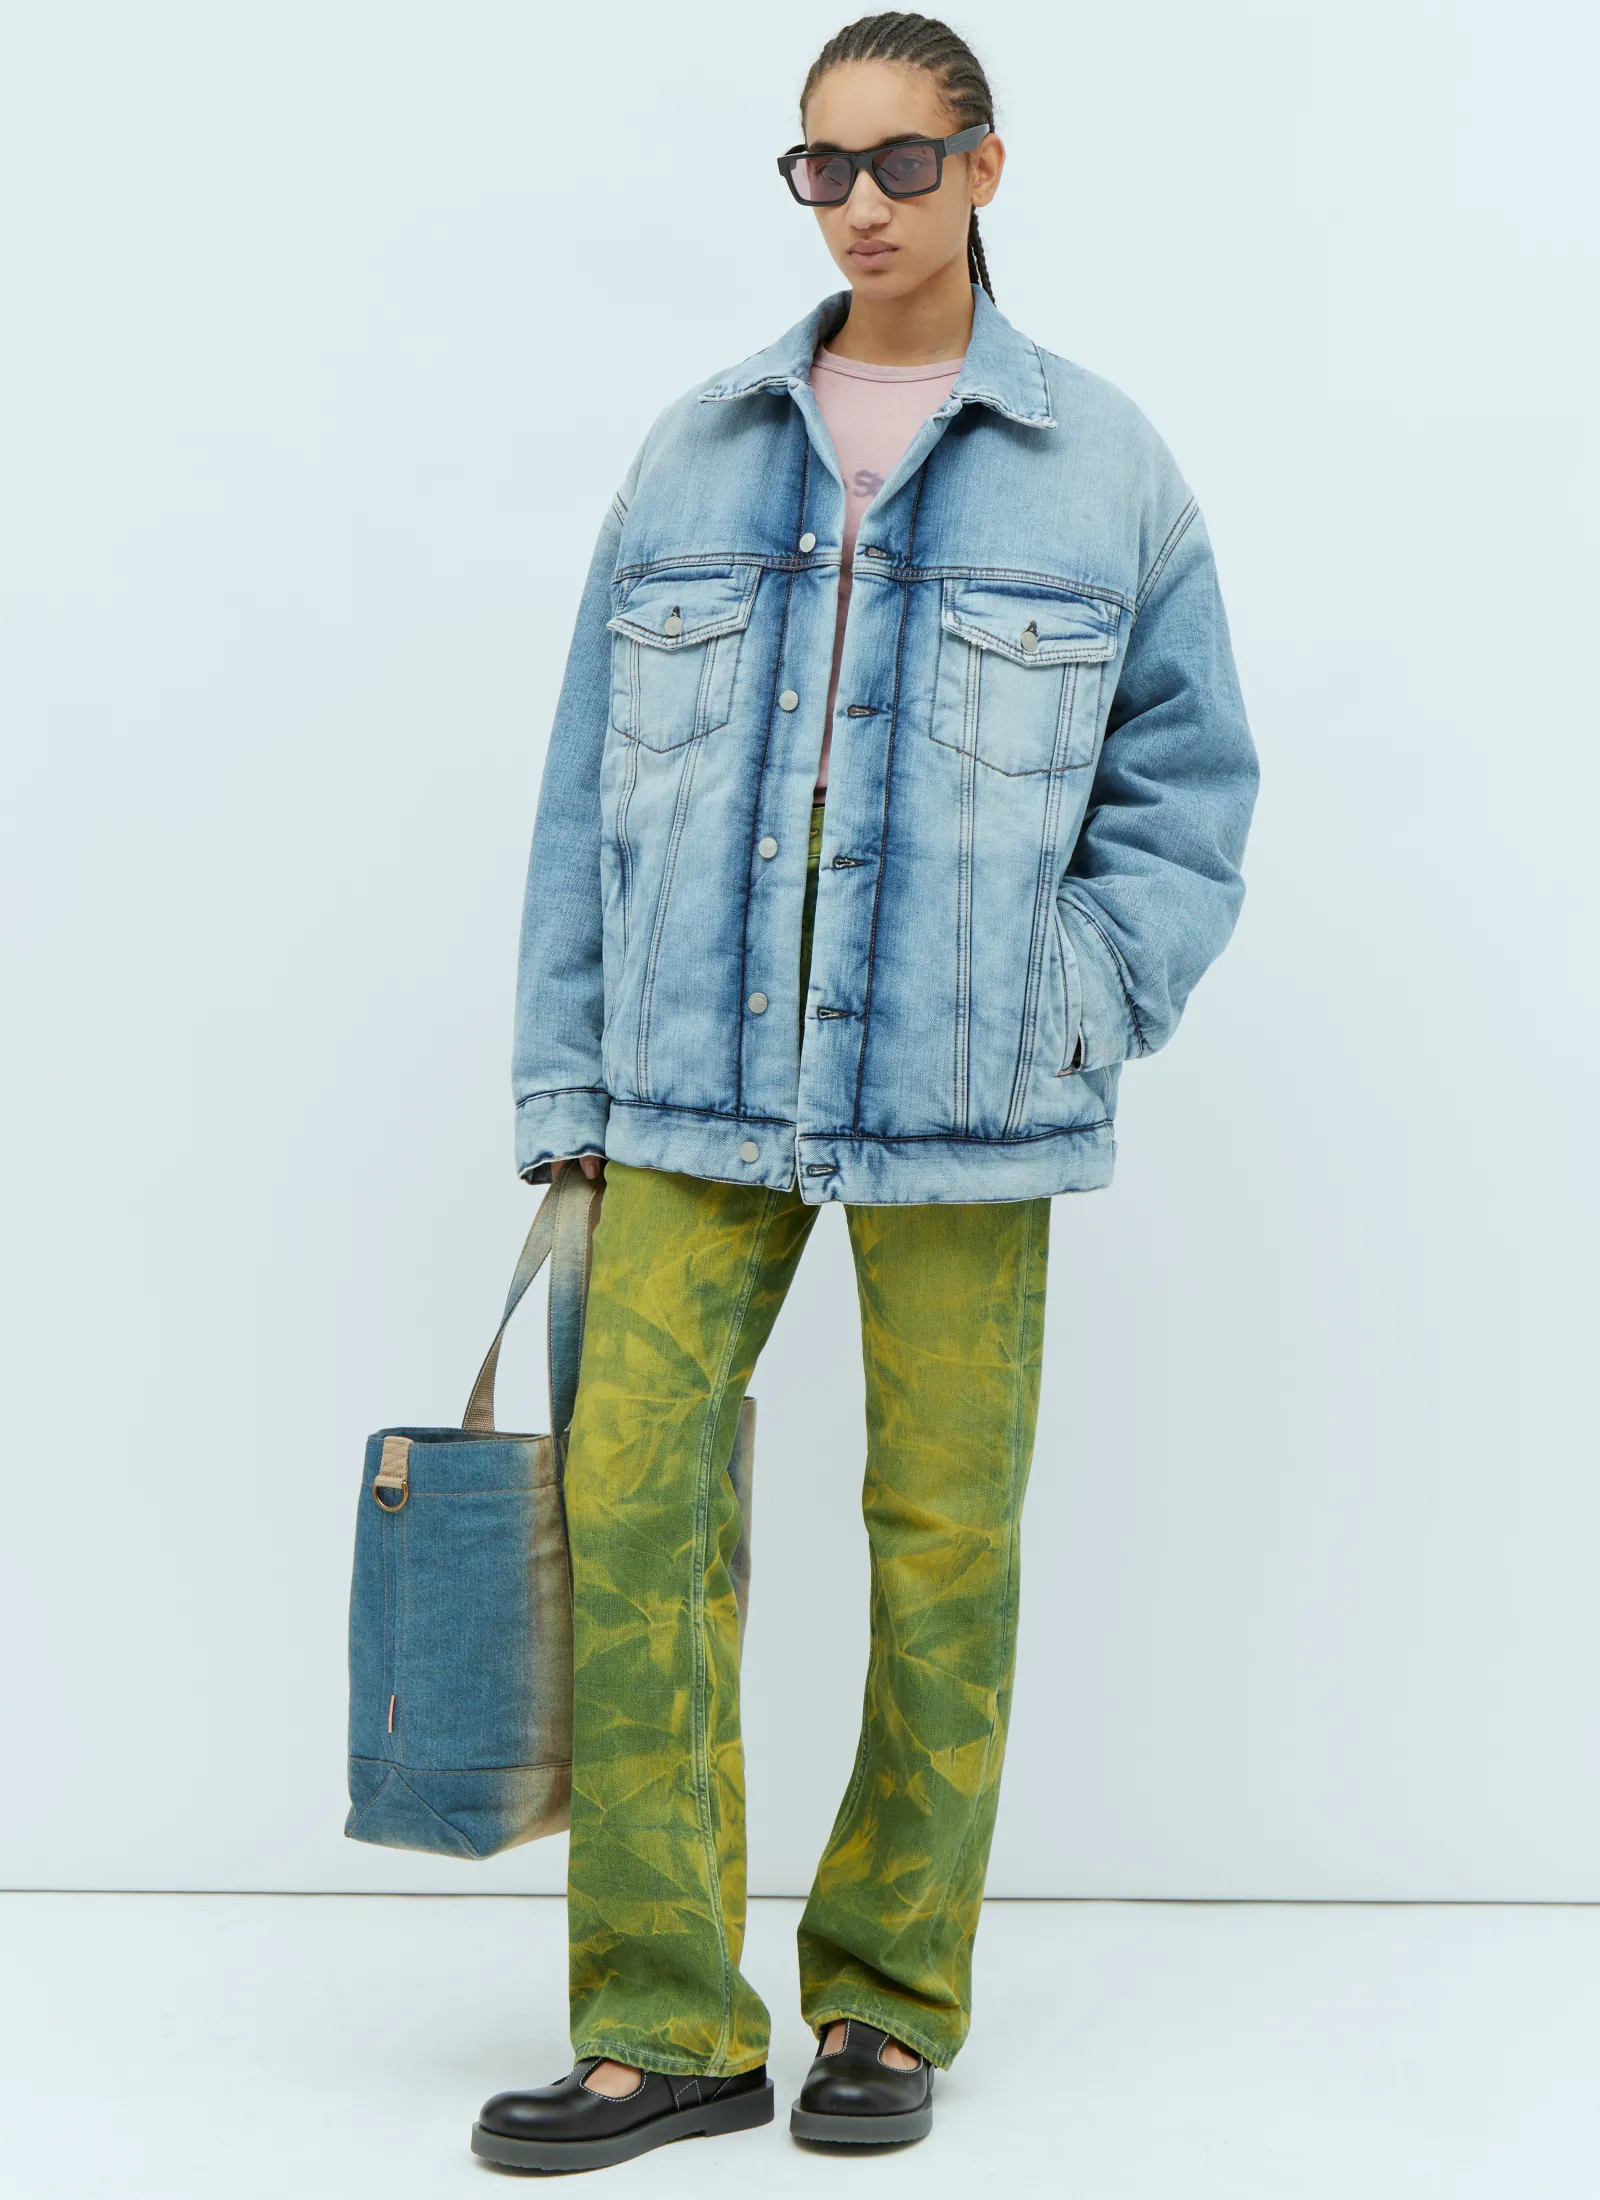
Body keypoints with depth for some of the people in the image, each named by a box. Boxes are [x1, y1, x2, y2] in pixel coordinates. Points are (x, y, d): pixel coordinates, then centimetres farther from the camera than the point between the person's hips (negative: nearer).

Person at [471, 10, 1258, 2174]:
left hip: (962, 1101, -1)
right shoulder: (697, 452, 9)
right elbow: (594, 786, 9)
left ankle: (890, 1997, 21)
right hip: (700, 1086, 2)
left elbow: (1187, 782, 9)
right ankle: (667, 2021, 4)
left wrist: (1085, 1013, -4)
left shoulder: (1101, 467, 5)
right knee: (631, 1504, -7)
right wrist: (569, 1090, 5)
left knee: (945, 1538, 3)